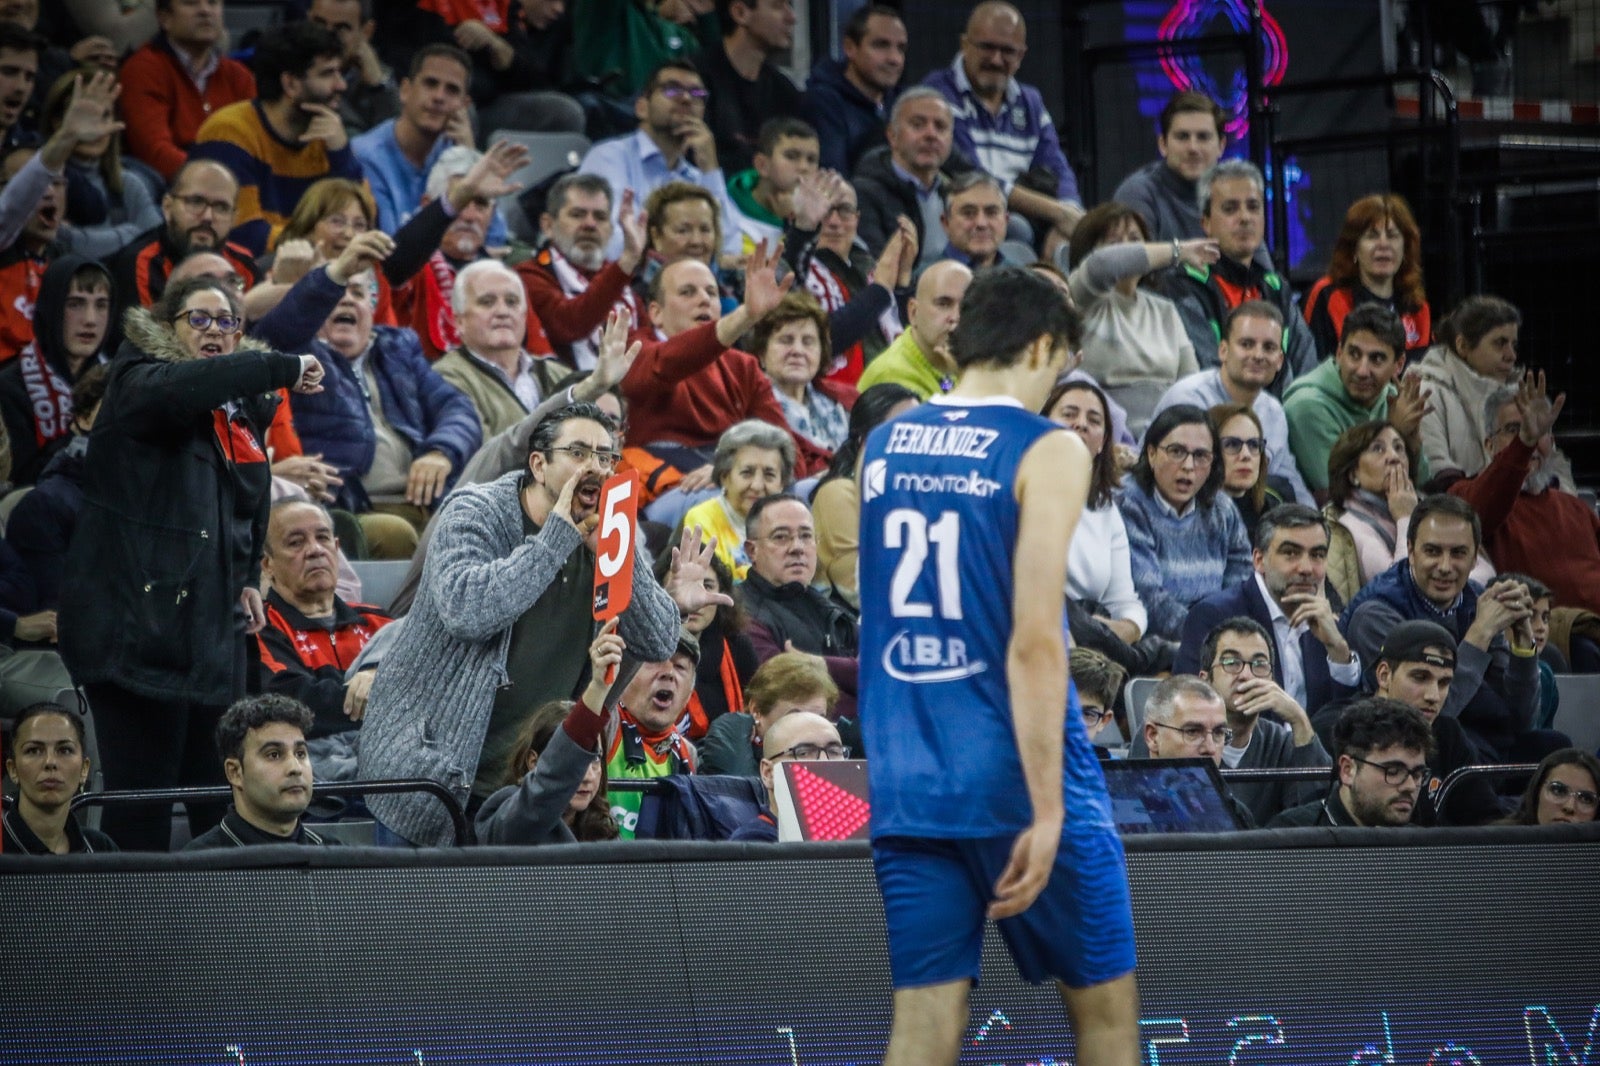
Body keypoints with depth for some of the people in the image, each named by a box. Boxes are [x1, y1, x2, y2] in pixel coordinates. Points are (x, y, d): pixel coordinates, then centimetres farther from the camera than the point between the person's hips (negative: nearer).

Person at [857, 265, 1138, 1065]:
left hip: (905, 789, 5)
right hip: (1016, 786, -5)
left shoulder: (882, 446, 10)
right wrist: (1048, 810, -18)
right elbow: (1034, 641, -16)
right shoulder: (1046, 451, -8)